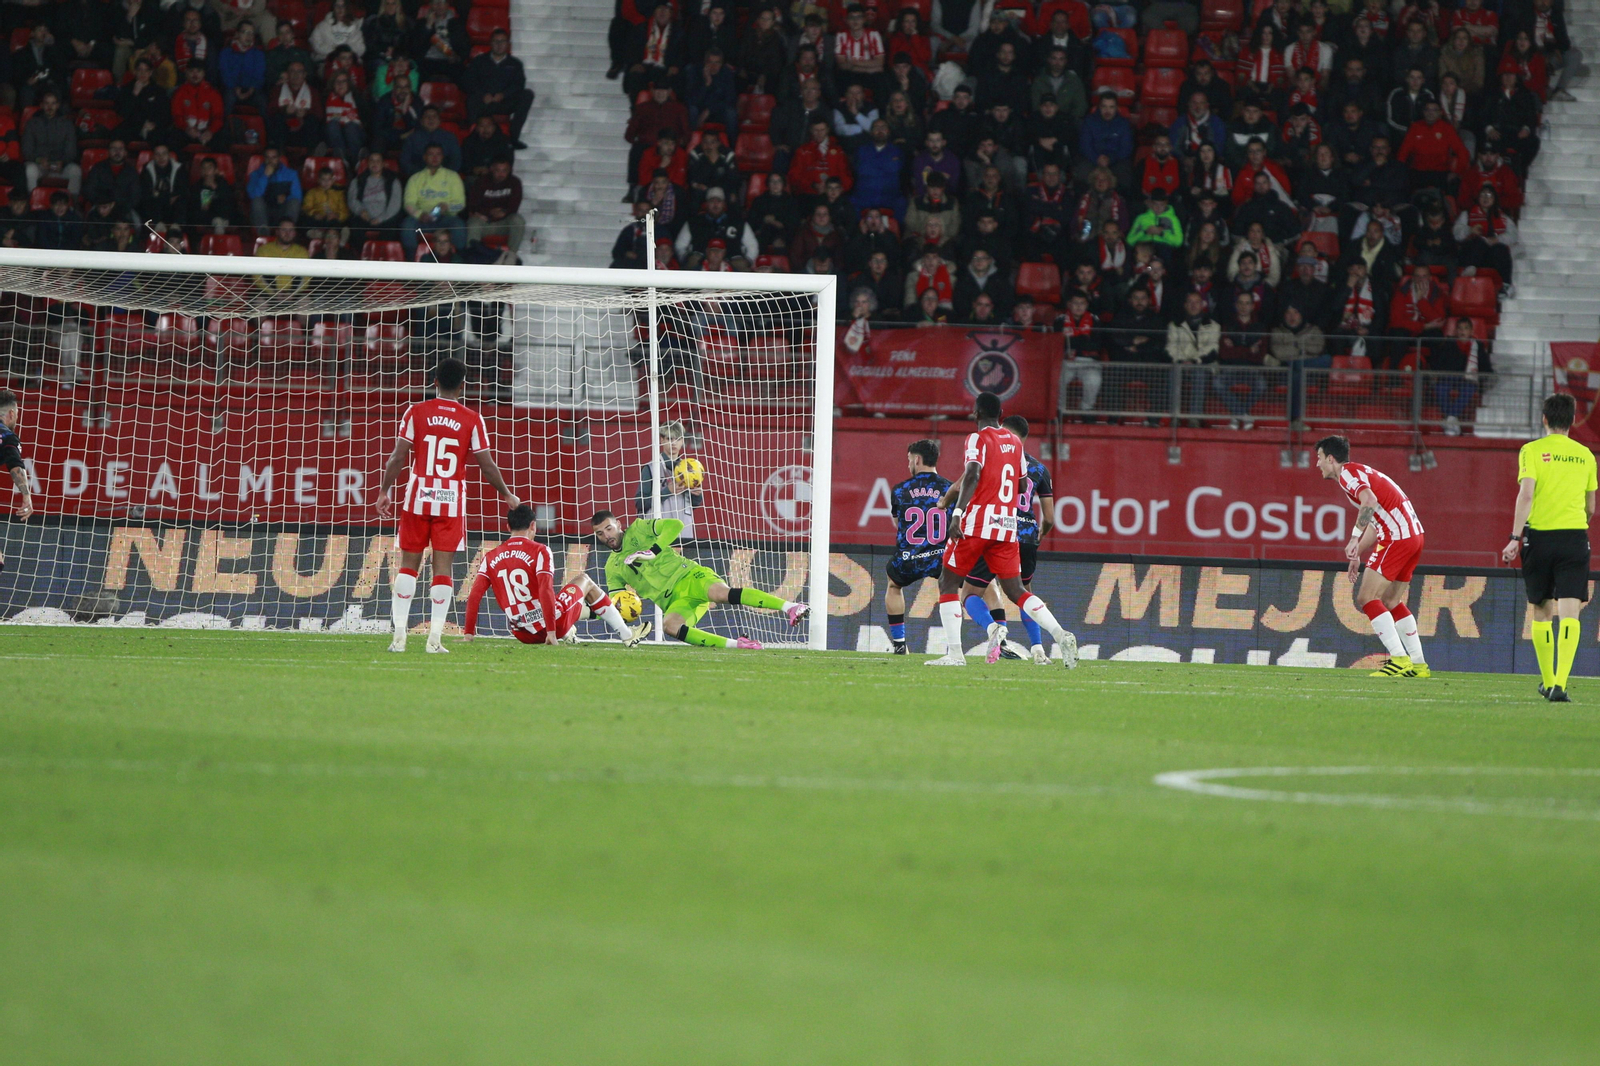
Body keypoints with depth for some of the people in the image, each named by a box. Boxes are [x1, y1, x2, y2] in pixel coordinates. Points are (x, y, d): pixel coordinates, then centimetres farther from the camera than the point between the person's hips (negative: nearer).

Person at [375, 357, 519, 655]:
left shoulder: (416, 412, -1)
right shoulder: (472, 420, -1)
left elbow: (399, 457, -4)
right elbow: (487, 465, 0)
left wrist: (384, 491, 6)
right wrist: (507, 495, 14)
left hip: (419, 496, 0)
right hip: (452, 499, 0)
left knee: (408, 564, 7)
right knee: (443, 567, 2)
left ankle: (399, 634, 0)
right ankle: (435, 638, -4)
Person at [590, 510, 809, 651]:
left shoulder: (638, 530, 10)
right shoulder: (612, 567, 22)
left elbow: (675, 525, -2)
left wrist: (653, 551, -10)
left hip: (688, 576, -3)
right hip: (674, 601, 3)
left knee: (719, 592, -35)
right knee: (669, 626, -32)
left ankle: (789, 607, -43)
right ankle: (734, 644, -33)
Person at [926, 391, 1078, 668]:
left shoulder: (978, 439, -4)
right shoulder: (1015, 442, 15)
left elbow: (972, 475, -20)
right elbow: (1022, 485, 23)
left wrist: (957, 513, -28)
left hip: (977, 523, -6)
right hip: (1008, 524, 6)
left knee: (948, 583, 5)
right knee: (1015, 591, 8)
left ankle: (954, 653, -5)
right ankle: (1060, 635, -11)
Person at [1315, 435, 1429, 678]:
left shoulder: (1347, 472, -6)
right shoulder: (1359, 472, 24)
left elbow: (1369, 500, -26)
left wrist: (1354, 539, -27)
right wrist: (1357, 554, 31)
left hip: (1397, 537, -10)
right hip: (1414, 533, 10)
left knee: (1367, 597, -8)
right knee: (1391, 601, 17)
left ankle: (1400, 659, -15)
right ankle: (1418, 665, 15)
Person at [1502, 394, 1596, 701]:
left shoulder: (1532, 451, 0)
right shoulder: (1585, 455, 10)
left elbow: (1526, 494, -12)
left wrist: (1515, 537, -14)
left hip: (1539, 536, -1)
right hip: (1575, 537, 1)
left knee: (1541, 610, 13)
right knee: (1569, 611, -6)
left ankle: (1547, 681, 22)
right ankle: (1560, 684, -21)